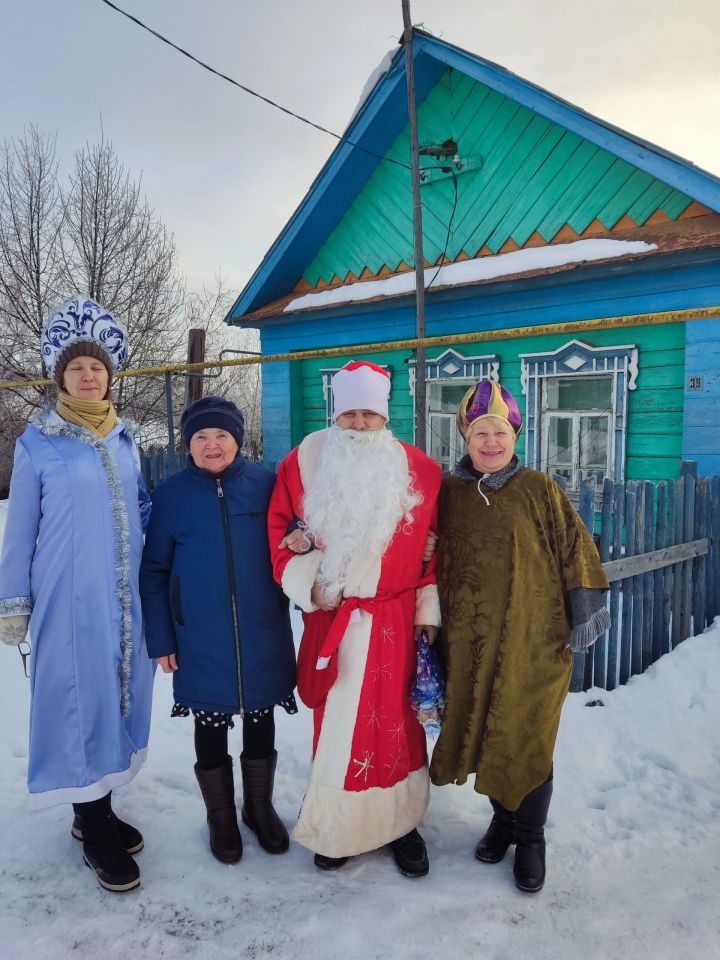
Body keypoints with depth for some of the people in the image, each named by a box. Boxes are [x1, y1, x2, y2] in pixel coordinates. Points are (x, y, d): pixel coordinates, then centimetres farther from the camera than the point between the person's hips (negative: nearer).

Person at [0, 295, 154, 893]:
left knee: (117, 696, 12)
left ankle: (97, 812, 32)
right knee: (80, 699, 3)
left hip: (125, 596, 5)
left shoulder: (124, 439, 8)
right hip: (68, 597, -4)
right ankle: (96, 832, 20)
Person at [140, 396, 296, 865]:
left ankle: (260, 804, 39)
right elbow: (154, 570, -1)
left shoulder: (266, 483, -5)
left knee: (260, 718, 16)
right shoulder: (171, 494, -4)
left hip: (263, 635, 1)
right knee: (211, 724, 14)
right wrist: (160, 638, -2)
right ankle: (221, 813, 36)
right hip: (201, 640, 0)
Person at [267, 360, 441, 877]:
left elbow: (434, 546, 3)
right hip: (330, 621, 1)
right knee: (336, 723, 9)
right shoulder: (304, 463, 0)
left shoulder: (420, 470, 0)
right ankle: (336, 826, 28)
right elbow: (279, 530, 5)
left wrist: (429, 610, 2)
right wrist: (306, 580, -10)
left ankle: (401, 822, 28)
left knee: (397, 722, 7)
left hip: (395, 622, 0)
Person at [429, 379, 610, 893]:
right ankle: (502, 817, 38)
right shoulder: (449, 492, 5)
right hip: (470, 644, 3)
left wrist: (586, 611, -3)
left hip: (534, 642, -2)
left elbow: (575, 549, 0)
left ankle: (531, 837, 27)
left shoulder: (539, 489, -2)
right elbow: (434, 560, 12)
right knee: (485, 735, 14)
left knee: (527, 741, 4)